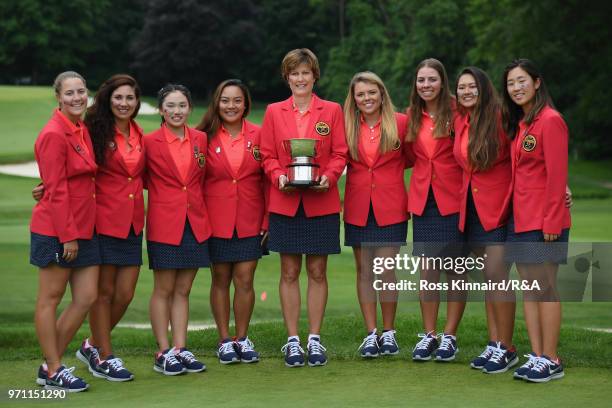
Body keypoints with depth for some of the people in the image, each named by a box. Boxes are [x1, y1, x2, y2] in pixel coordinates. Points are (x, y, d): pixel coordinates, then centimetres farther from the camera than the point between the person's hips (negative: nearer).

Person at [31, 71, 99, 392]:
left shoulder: (82, 130, 12)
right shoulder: (54, 134, -13)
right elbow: (56, 190, -16)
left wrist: (78, 231, 11)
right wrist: (67, 235, -17)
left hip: (82, 227, 9)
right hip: (55, 229, -8)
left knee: (86, 297, 7)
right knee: (50, 299, 3)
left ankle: (49, 364, 18)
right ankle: (53, 371, 12)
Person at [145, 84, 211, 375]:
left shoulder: (200, 139, 7)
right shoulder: (150, 141, -5)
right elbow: (144, 180, 4)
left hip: (196, 223, 4)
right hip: (164, 223, -4)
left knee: (183, 290, 8)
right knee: (163, 290, 1)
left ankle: (180, 349, 13)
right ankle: (163, 353, 6)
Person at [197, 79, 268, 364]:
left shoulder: (258, 135, 2)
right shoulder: (205, 137, -1)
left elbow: (266, 180, 4)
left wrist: (267, 219, -1)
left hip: (250, 221, 1)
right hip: (216, 220, 0)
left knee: (245, 280, 1)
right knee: (221, 280, 7)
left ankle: (242, 339, 15)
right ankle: (224, 341, 17)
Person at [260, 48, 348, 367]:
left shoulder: (332, 111, 5)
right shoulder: (274, 112, 8)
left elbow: (339, 154, 3)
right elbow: (267, 156, 6)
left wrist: (329, 177, -15)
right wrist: (279, 177, -13)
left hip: (321, 203, 0)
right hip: (285, 202, 1)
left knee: (317, 272, 4)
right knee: (289, 273, 3)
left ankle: (315, 339, 12)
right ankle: (292, 341, 9)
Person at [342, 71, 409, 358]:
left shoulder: (400, 123, -1)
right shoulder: (347, 126, 4)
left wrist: (387, 167, -3)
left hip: (390, 208, -2)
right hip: (358, 208, 2)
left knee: (386, 270, -3)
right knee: (364, 270, 4)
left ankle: (388, 332, 10)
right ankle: (371, 334, 10)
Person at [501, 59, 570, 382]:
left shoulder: (550, 120, -12)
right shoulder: (518, 123, 15)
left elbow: (556, 176, -15)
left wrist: (551, 222, -17)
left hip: (544, 220, -9)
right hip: (520, 218, 9)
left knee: (545, 287, -4)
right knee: (528, 288, 8)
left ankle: (551, 360, 2)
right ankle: (536, 356, 13)